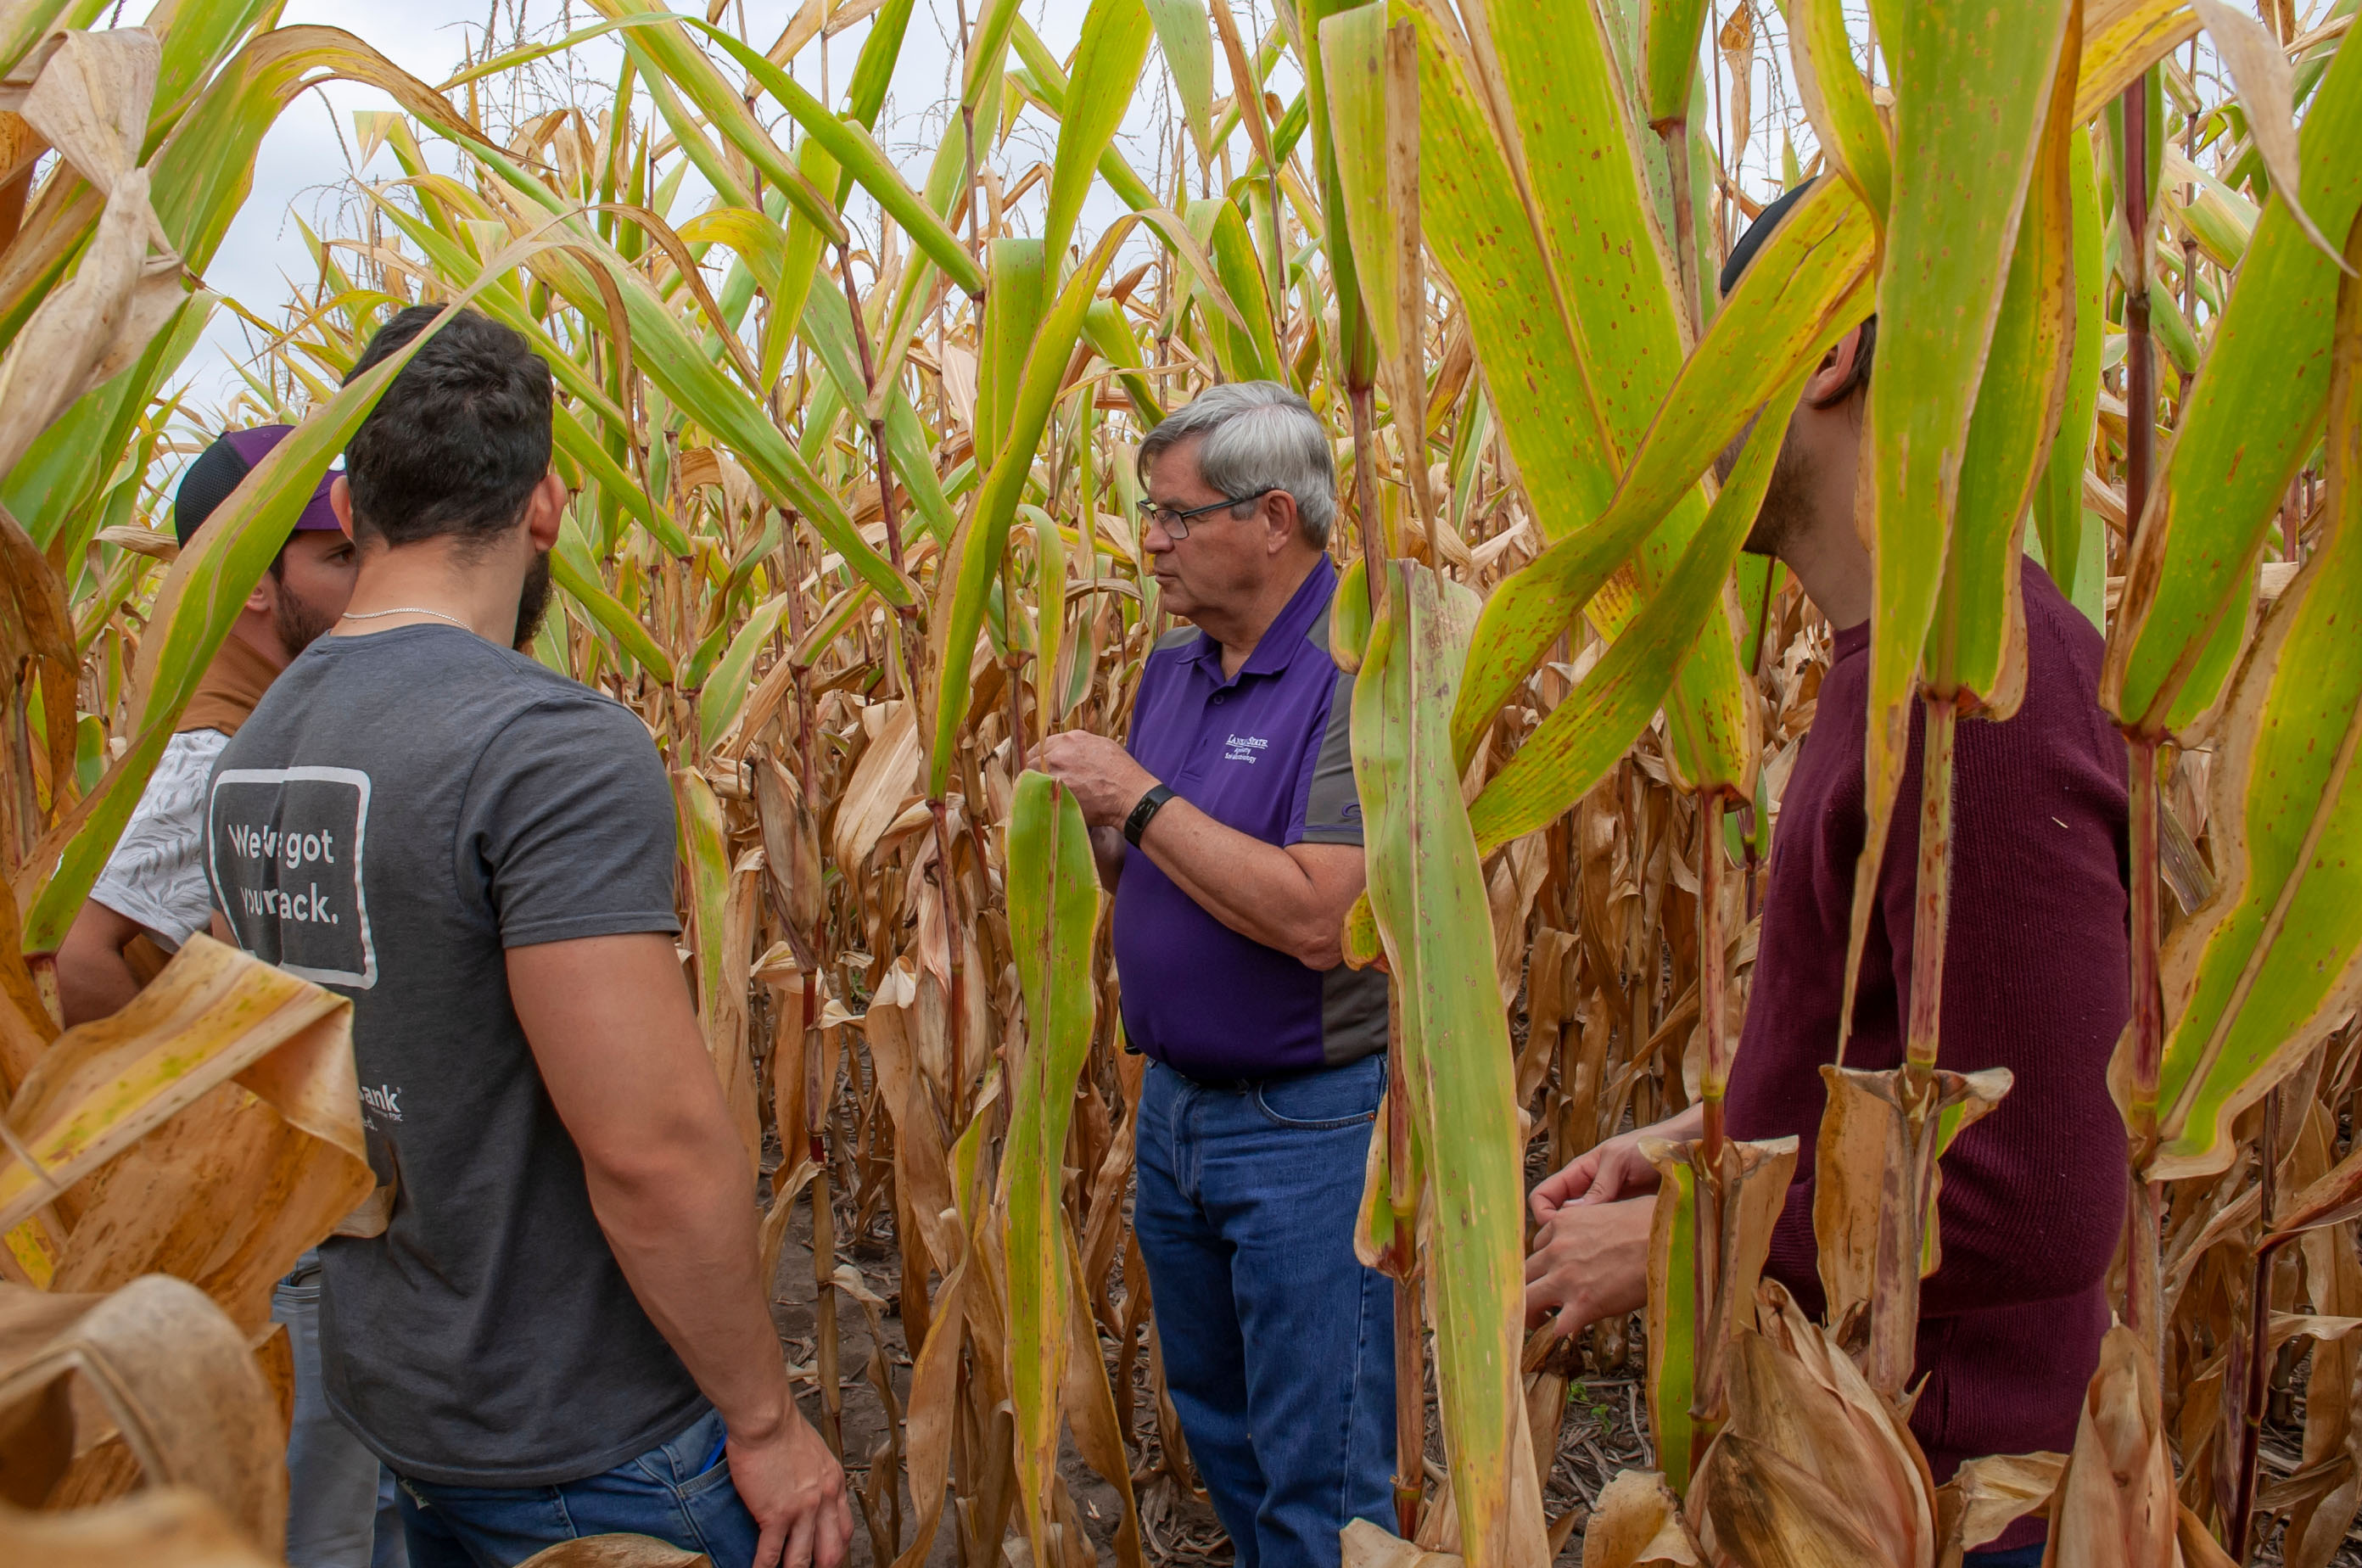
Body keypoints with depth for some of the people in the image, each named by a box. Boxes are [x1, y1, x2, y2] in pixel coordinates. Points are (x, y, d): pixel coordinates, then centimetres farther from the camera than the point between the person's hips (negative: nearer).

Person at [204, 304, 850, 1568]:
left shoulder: (251, 752, 3)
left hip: (390, 1392, 8)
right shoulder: (555, 748, -24)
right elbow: (654, 1143, -27)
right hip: (589, 1441, -8)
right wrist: (766, 1418, -16)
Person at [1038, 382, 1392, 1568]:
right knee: (1217, 1434, 24)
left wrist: (1144, 801, -22)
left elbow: (1316, 917, -29)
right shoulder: (1173, 667, 7)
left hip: (1310, 1123, -8)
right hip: (1175, 1103, 8)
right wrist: (1084, 824, -5)